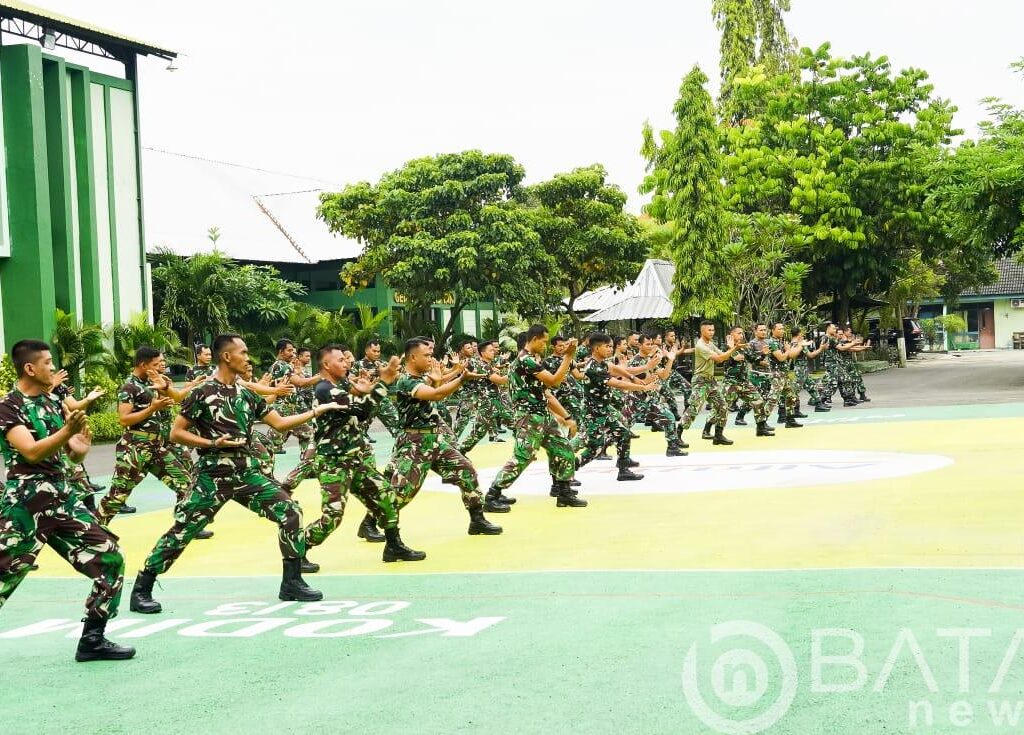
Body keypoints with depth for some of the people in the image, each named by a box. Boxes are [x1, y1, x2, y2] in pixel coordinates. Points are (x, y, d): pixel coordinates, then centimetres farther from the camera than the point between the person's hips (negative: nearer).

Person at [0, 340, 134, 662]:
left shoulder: (53, 402, 13)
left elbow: (73, 456, 16)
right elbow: (32, 452, -23)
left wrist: (81, 448, -7)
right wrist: (68, 431, -37)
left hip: (62, 500, 7)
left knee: (111, 561, 1)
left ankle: (92, 640, 10)